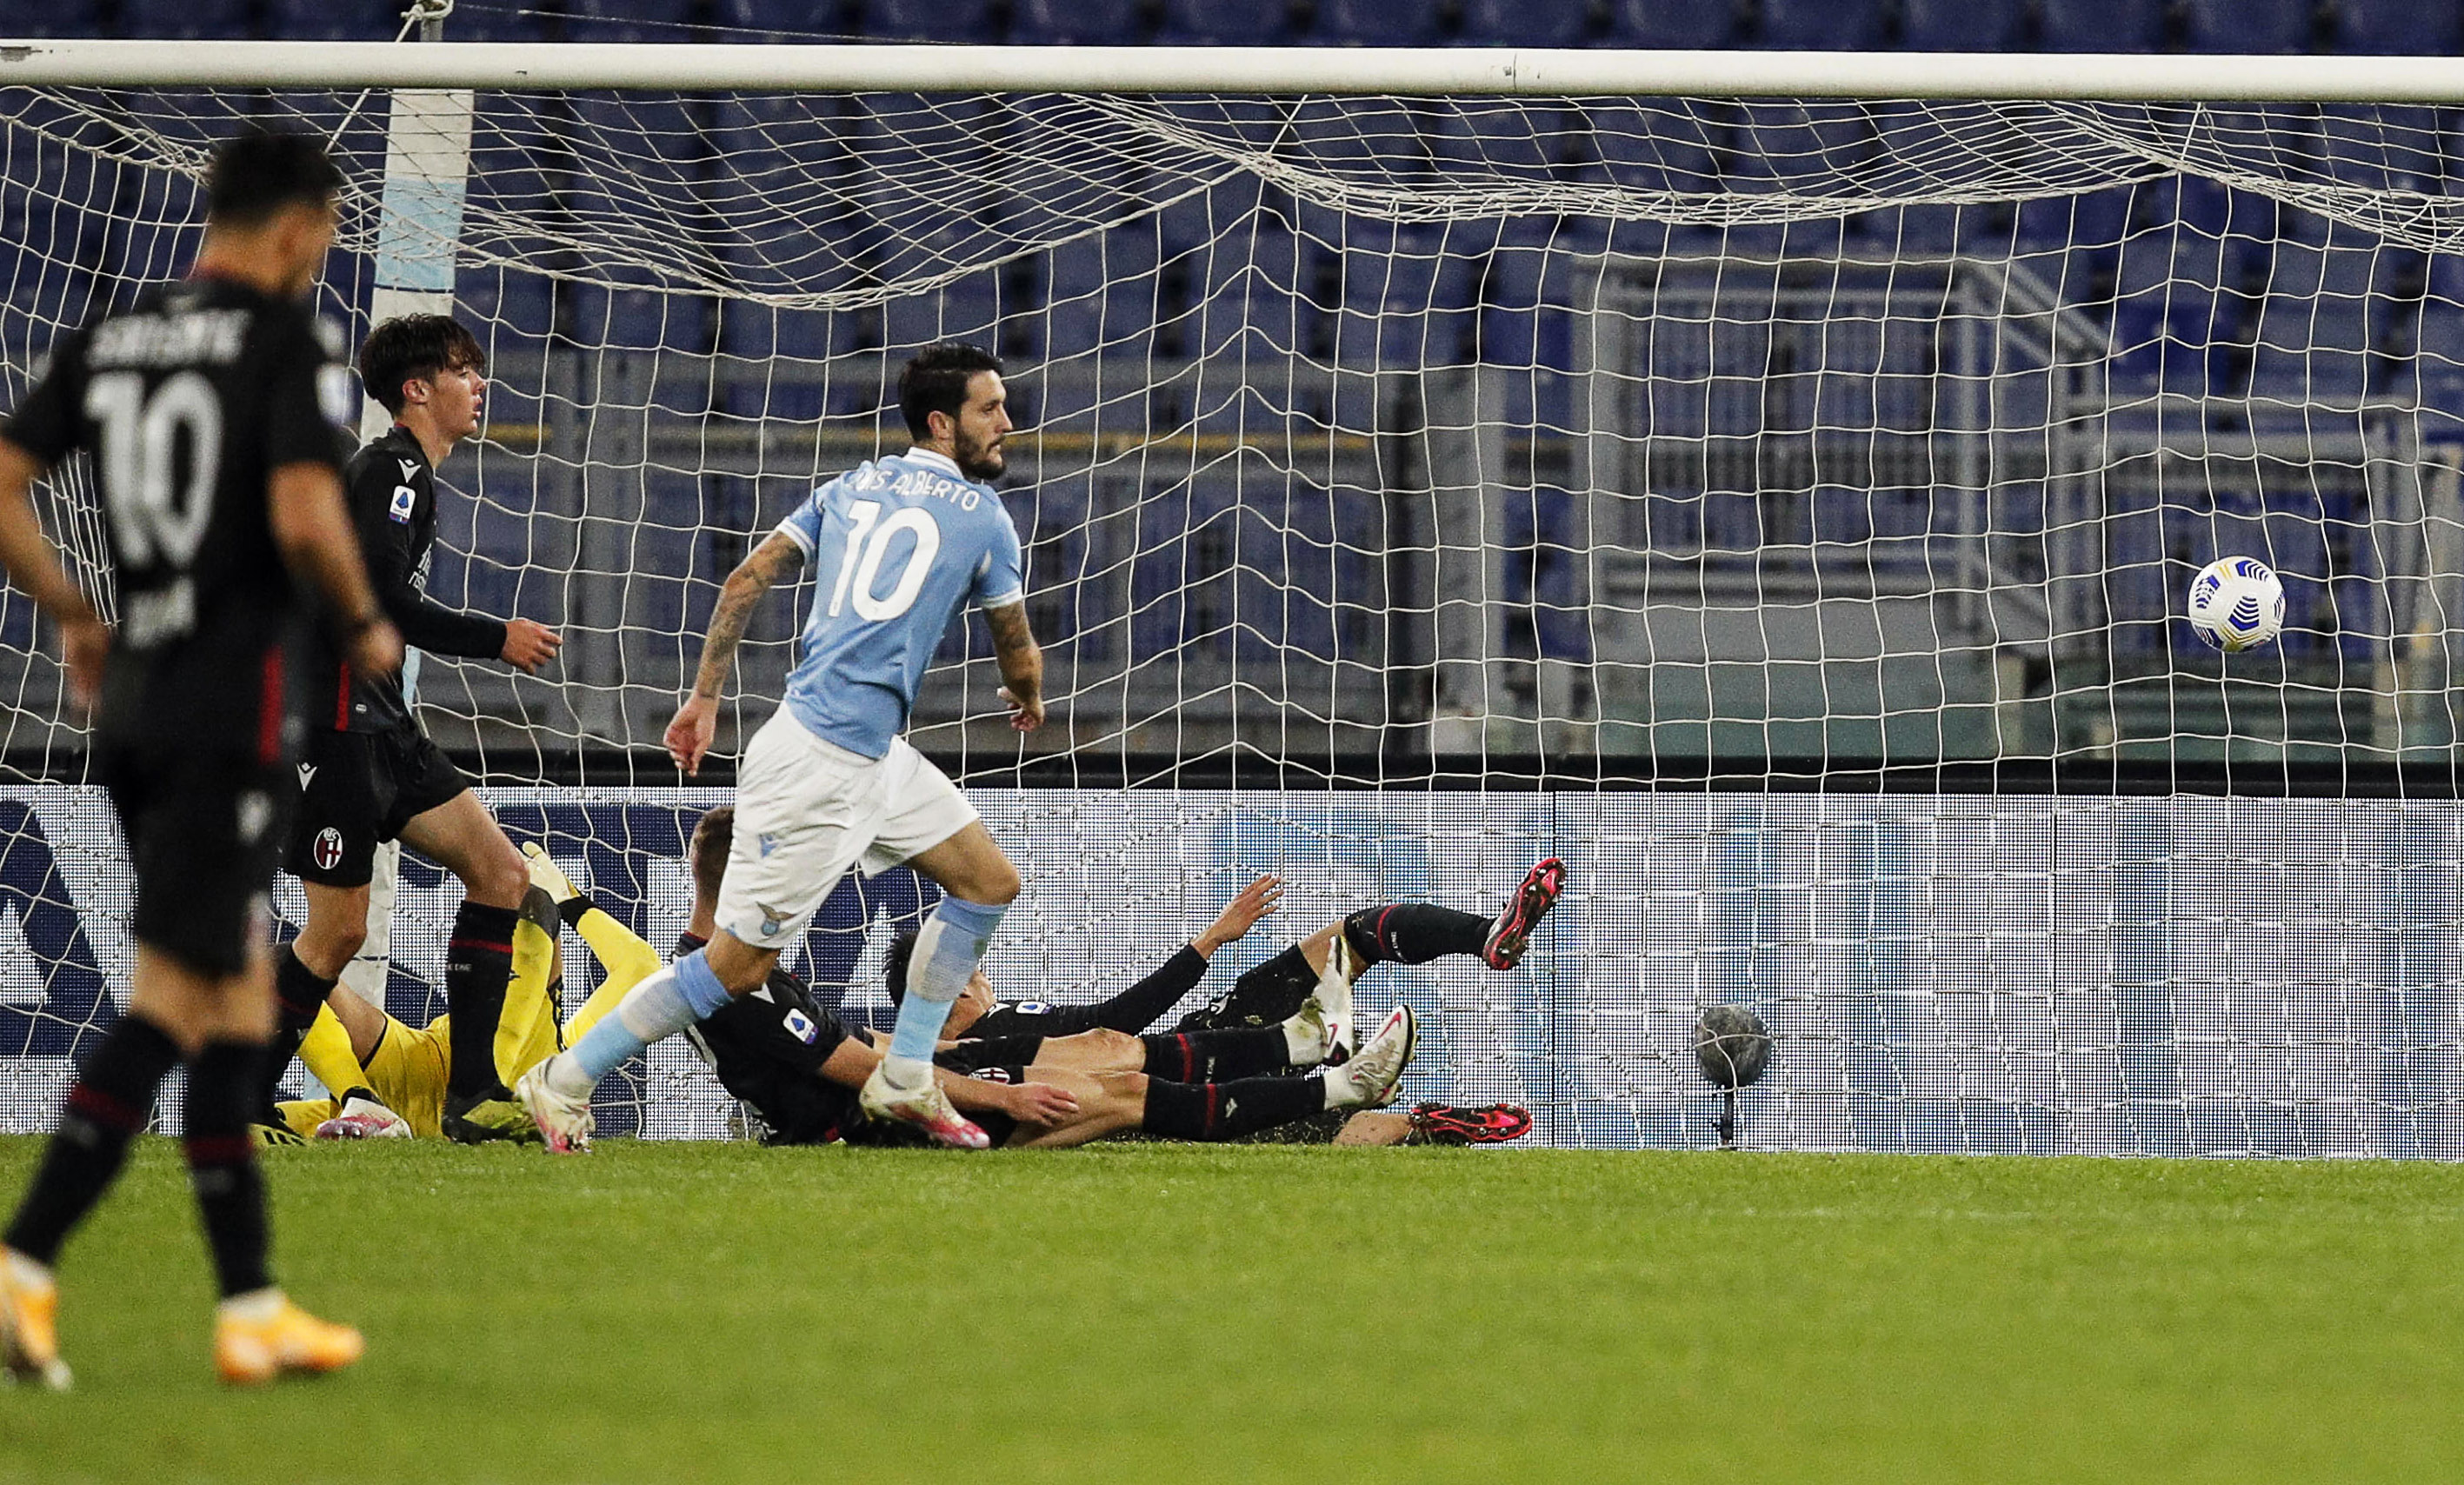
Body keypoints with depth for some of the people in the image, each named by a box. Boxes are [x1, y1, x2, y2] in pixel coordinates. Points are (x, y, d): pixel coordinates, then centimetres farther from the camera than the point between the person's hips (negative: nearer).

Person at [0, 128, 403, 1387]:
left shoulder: (108, 339, 11)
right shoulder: (285, 345, -9)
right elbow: (303, 517, -21)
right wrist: (364, 626, -3)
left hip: (133, 704, 7)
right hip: (236, 705, -7)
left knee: (240, 999, 14)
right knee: (173, 1004, -8)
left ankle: (251, 1308, 14)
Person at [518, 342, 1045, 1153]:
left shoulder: (850, 487, 14)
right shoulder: (983, 517, -3)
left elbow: (744, 583, 9)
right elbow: (1018, 655, 10)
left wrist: (704, 697, 12)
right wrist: (1028, 702, 32)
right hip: (822, 766, -9)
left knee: (991, 883, 14)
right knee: (741, 962, -5)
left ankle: (905, 1080, 17)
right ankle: (564, 1081, 1)